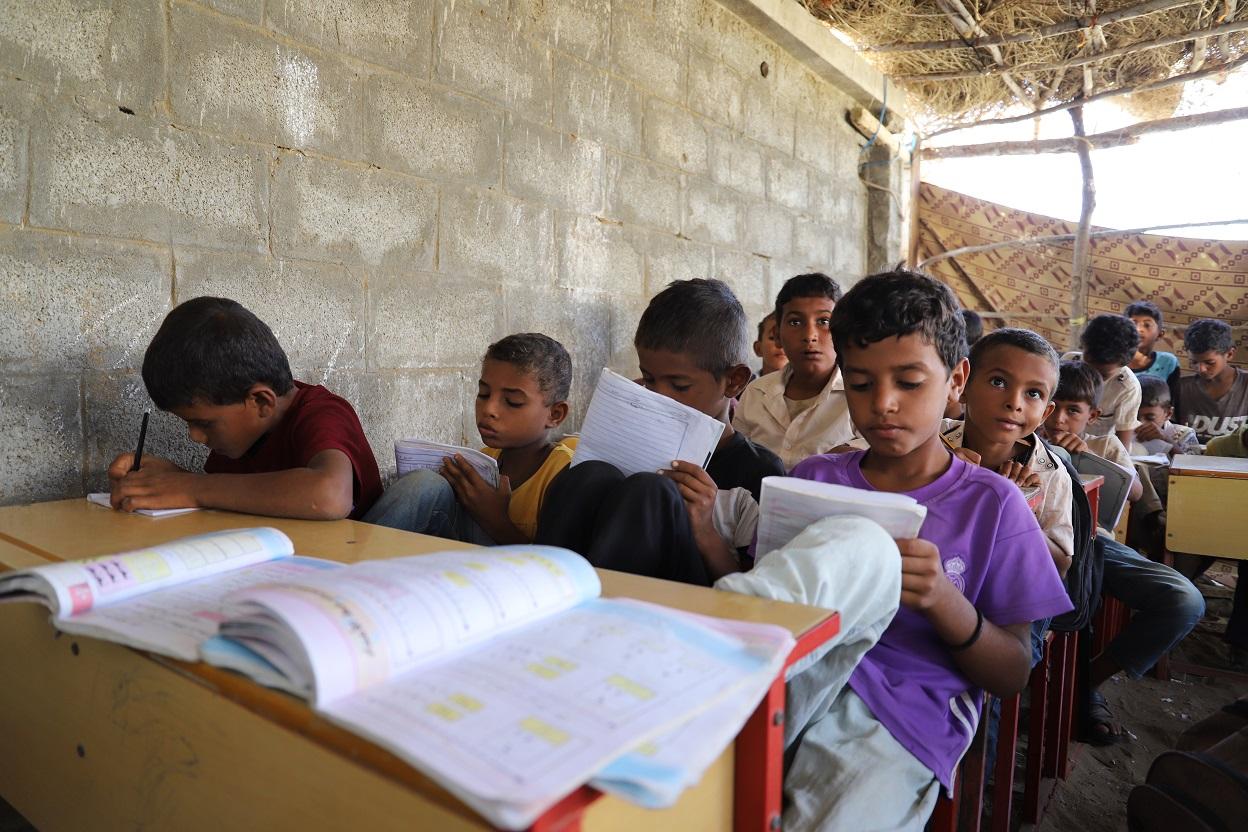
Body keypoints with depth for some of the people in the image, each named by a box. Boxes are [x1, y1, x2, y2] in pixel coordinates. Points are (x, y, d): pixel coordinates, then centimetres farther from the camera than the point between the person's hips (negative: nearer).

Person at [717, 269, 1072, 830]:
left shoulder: (990, 504, 7)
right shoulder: (813, 480, 13)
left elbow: (1013, 676, 8)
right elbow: (766, 596, 10)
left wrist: (946, 604, -12)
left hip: (897, 726, -1)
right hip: (793, 682, 2)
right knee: (855, 542, -27)